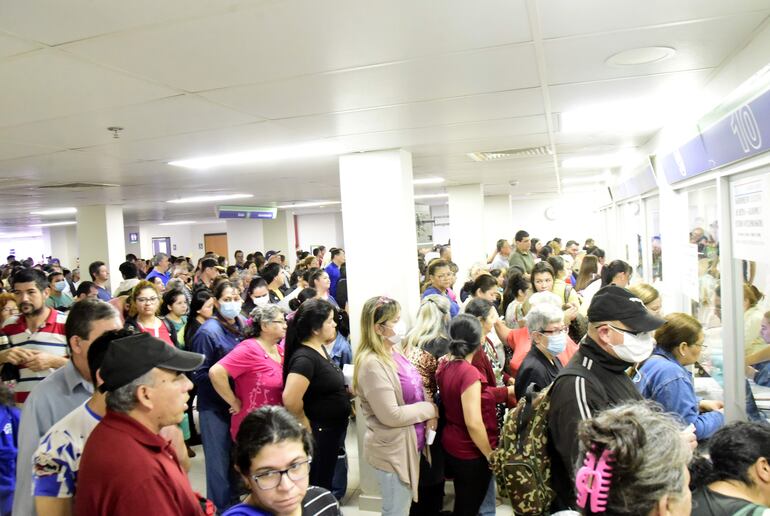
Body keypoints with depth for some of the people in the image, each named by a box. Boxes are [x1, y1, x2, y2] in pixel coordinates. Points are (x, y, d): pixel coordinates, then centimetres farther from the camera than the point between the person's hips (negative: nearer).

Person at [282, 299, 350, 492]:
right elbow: (290, 400, -36)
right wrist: (306, 427, -20)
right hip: (317, 433, -9)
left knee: (325, 483, 24)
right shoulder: (305, 358, -27)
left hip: (331, 430, 9)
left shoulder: (320, 348, 3)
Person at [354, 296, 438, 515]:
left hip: (408, 444, 9)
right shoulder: (372, 364, -25)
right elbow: (391, 415, -26)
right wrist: (429, 410, -14)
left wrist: (428, 415, -5)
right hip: (392, 450, -8)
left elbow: (413, 392, 13)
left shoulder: (393, 353, 3)